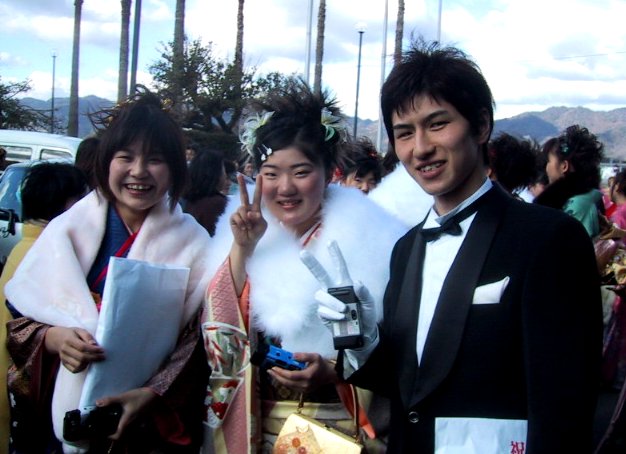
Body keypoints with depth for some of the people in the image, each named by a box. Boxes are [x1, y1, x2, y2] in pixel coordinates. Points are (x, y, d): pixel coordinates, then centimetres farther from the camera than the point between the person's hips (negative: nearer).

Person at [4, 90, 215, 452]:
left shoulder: (192, 244, -4)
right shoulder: (68, 230, -2)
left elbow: (196, 345, -6)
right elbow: (19, 319, 2)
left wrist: (152, 394, -19)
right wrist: (53, 338, -18)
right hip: (61, 413, 1)